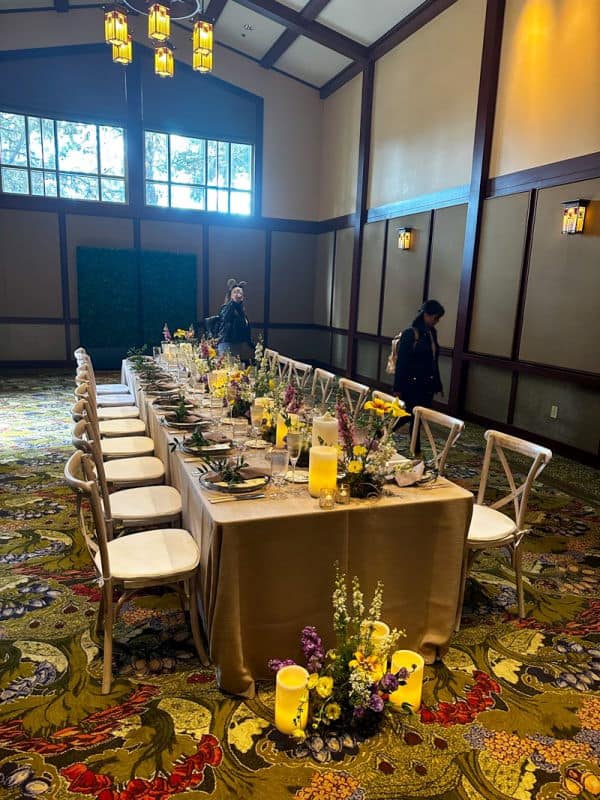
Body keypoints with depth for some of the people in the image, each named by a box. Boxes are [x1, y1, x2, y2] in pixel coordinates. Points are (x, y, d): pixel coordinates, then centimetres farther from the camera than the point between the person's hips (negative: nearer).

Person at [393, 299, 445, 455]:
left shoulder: (432, 333, 9)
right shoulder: (409, 334, -12)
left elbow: (434, 361, 14)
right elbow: (401, 362, -13)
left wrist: (438, 384, 14)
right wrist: (397, 388, -14)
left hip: (427, 385, 7)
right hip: (412, 384, -7)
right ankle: (416, 452, 14)